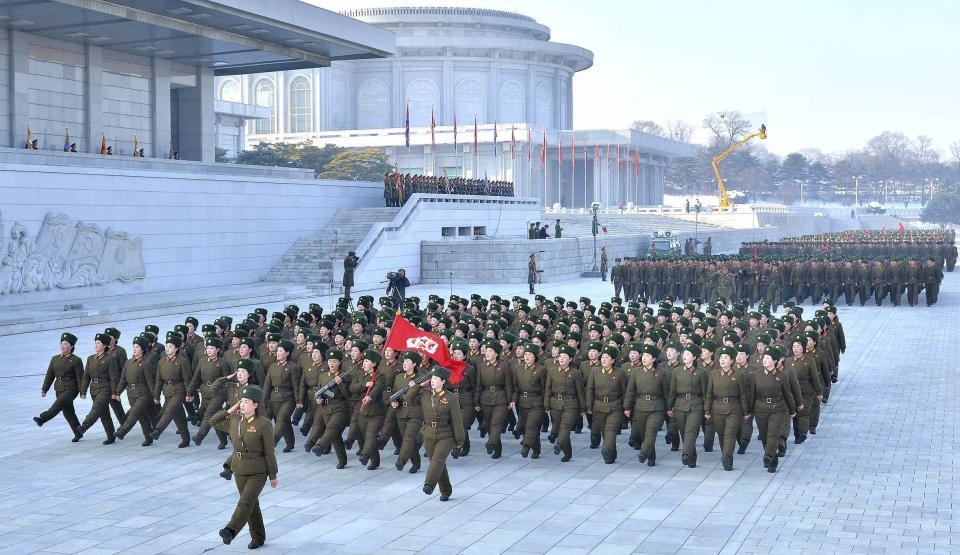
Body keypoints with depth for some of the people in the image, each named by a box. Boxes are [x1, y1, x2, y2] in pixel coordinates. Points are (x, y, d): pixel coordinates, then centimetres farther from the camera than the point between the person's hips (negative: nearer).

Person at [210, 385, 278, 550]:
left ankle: (230, 531, -32)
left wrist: (273, 476, -7)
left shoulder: (264, 424, -14)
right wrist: (231, 410, 1)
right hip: (239, 470, 6)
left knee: (246, 501, -19)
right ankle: (258, 537, 26)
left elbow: (269, 452, -11)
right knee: (252, 504, 14)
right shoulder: (234, 420, 2)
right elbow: (213, 422, 12)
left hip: (258, 472, -6)